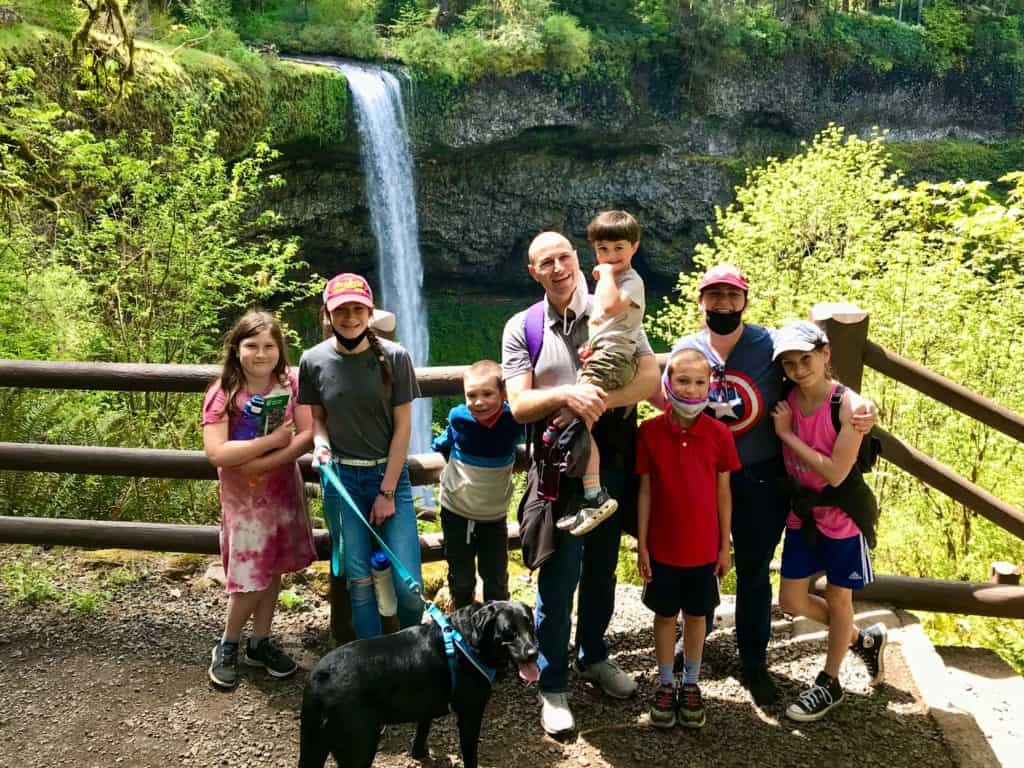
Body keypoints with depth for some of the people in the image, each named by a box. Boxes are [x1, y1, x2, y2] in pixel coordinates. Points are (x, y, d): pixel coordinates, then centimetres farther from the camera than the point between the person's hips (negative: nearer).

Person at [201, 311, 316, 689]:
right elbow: (216, 453, -24)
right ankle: (227, 645, 23)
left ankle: (260, 641, 31)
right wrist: (272, 440, -24)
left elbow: (308, 434, -11)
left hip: (283, 486, 4)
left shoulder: (290, 383, -7)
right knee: (252, 576, -1)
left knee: (273, 568, 13)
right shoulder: (223, 393, -16)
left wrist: (264, 463, -21)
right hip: (243, 494, -3)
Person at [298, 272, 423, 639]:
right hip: (340, 477, 1)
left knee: (407, 581, -3)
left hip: (389, 473, -1)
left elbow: (403, 426, -5)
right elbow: (317, 417, 10)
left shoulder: (394, 357, -8)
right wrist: (320, 443, -13)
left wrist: (387, 492, -7)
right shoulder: (314, 361, -3)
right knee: (359, 579, 5)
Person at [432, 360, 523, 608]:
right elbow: (444, 445, 6)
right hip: (456, 512, 0)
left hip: (495, 515, 0)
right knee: (461, 581, 15)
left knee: (497, 583, 13)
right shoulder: (458, 418, -16)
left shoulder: (514, 420, -19)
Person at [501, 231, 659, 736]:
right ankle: (552, 687, 18)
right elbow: (519, 405, -9)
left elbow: (651, 378, -11)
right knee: (557, 580, 2)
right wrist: (568, 395, -26)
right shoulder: (522, 328, -2)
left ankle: (593, 657, 39)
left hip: (611, 463, 2)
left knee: (602, 569, 17)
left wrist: (598, 400, -25)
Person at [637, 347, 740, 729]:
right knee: (665, 615, 14)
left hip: (703, 548, 1)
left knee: (696, 616, 15)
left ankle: (691, 685, 33)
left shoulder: (719, 433, -8)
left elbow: (723, 492, 0)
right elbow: (645, 491, -4)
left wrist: (725, 546, 2)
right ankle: (666, 684, 31)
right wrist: (641, 545, -2)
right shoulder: (650, 431, -10)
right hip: (662, 547, 0)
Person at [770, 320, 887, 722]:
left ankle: (829, 684, 32)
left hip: (841, 517, -5)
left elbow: (835, 473, -27)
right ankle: (864, 639, 36)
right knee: (792, 601, 10)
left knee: (837, 599, 11)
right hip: (802, 513, 5)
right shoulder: (786, 400, -8)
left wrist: (787, 435, -24)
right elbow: (780, 457, 5)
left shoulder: (849, 406, -22)